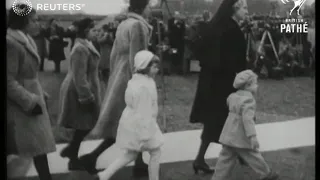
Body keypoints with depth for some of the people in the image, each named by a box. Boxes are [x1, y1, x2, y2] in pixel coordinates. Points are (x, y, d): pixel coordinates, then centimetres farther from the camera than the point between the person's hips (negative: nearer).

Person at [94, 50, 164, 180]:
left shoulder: (135, 80, 8)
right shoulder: (145, 86, -24)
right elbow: (144, 112, -25)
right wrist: (145, 136, -23)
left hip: (131, 122, 10)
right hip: (141, 125, -10)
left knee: (130, 154, 18)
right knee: (155, 152, 8)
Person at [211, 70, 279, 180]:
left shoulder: (233, 96, 6)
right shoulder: (248, 100, -20)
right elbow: (247, 118, -29)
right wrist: (252, 136, -32)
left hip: (228, 136, 7)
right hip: (241, 138, -7)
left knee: (226, 159, 11)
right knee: (253, 156, 10)